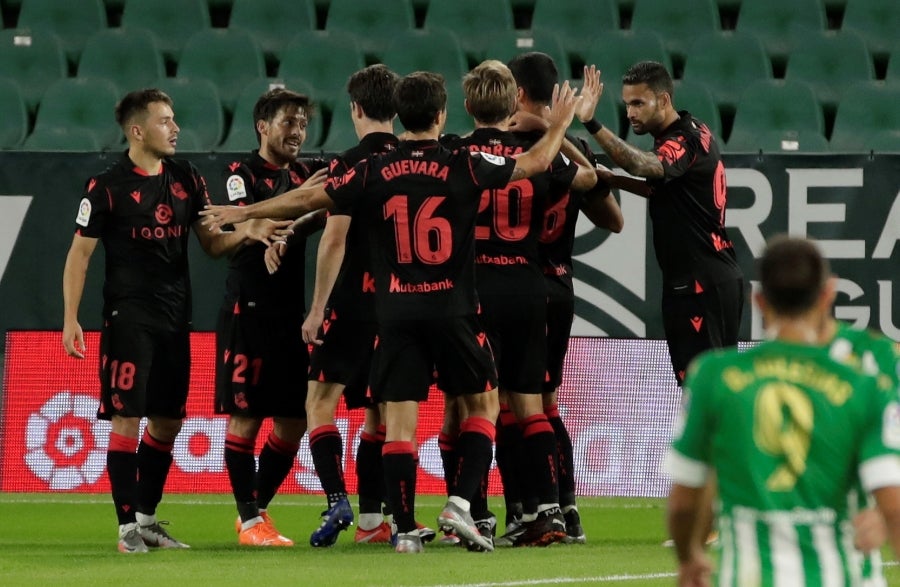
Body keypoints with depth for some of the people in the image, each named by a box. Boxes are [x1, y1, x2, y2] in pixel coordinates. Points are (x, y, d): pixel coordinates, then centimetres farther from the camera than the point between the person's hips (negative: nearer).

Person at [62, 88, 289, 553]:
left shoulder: (186, 179, 10)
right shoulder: (107, 185, -6)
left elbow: (212, 244, 14)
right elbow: (79, 252, -4)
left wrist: (245, 232, -7)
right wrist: (70, 319, -10)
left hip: (175, 318, 6)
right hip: (128, 317, -6)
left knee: (168, 421, 10)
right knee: (127, 418, -8)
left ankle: (147, 518, 21)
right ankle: (128, 527, -4)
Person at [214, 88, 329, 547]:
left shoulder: (306, 174, 13)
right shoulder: (242, 175, -3)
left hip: (292, 314, 6)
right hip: (249, 313, -6)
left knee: (293, 420, 7)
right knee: (246, 416, -4)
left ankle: (257, 508, 20)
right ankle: (250, 520, 1)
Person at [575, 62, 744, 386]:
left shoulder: (685, 141, -18)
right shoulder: (692, 131, 13)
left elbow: (641, 165, -38)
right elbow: (664, 189, 24)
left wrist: (592, 124, -48)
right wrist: (618, 181, 9)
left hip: (700, 285, -10)